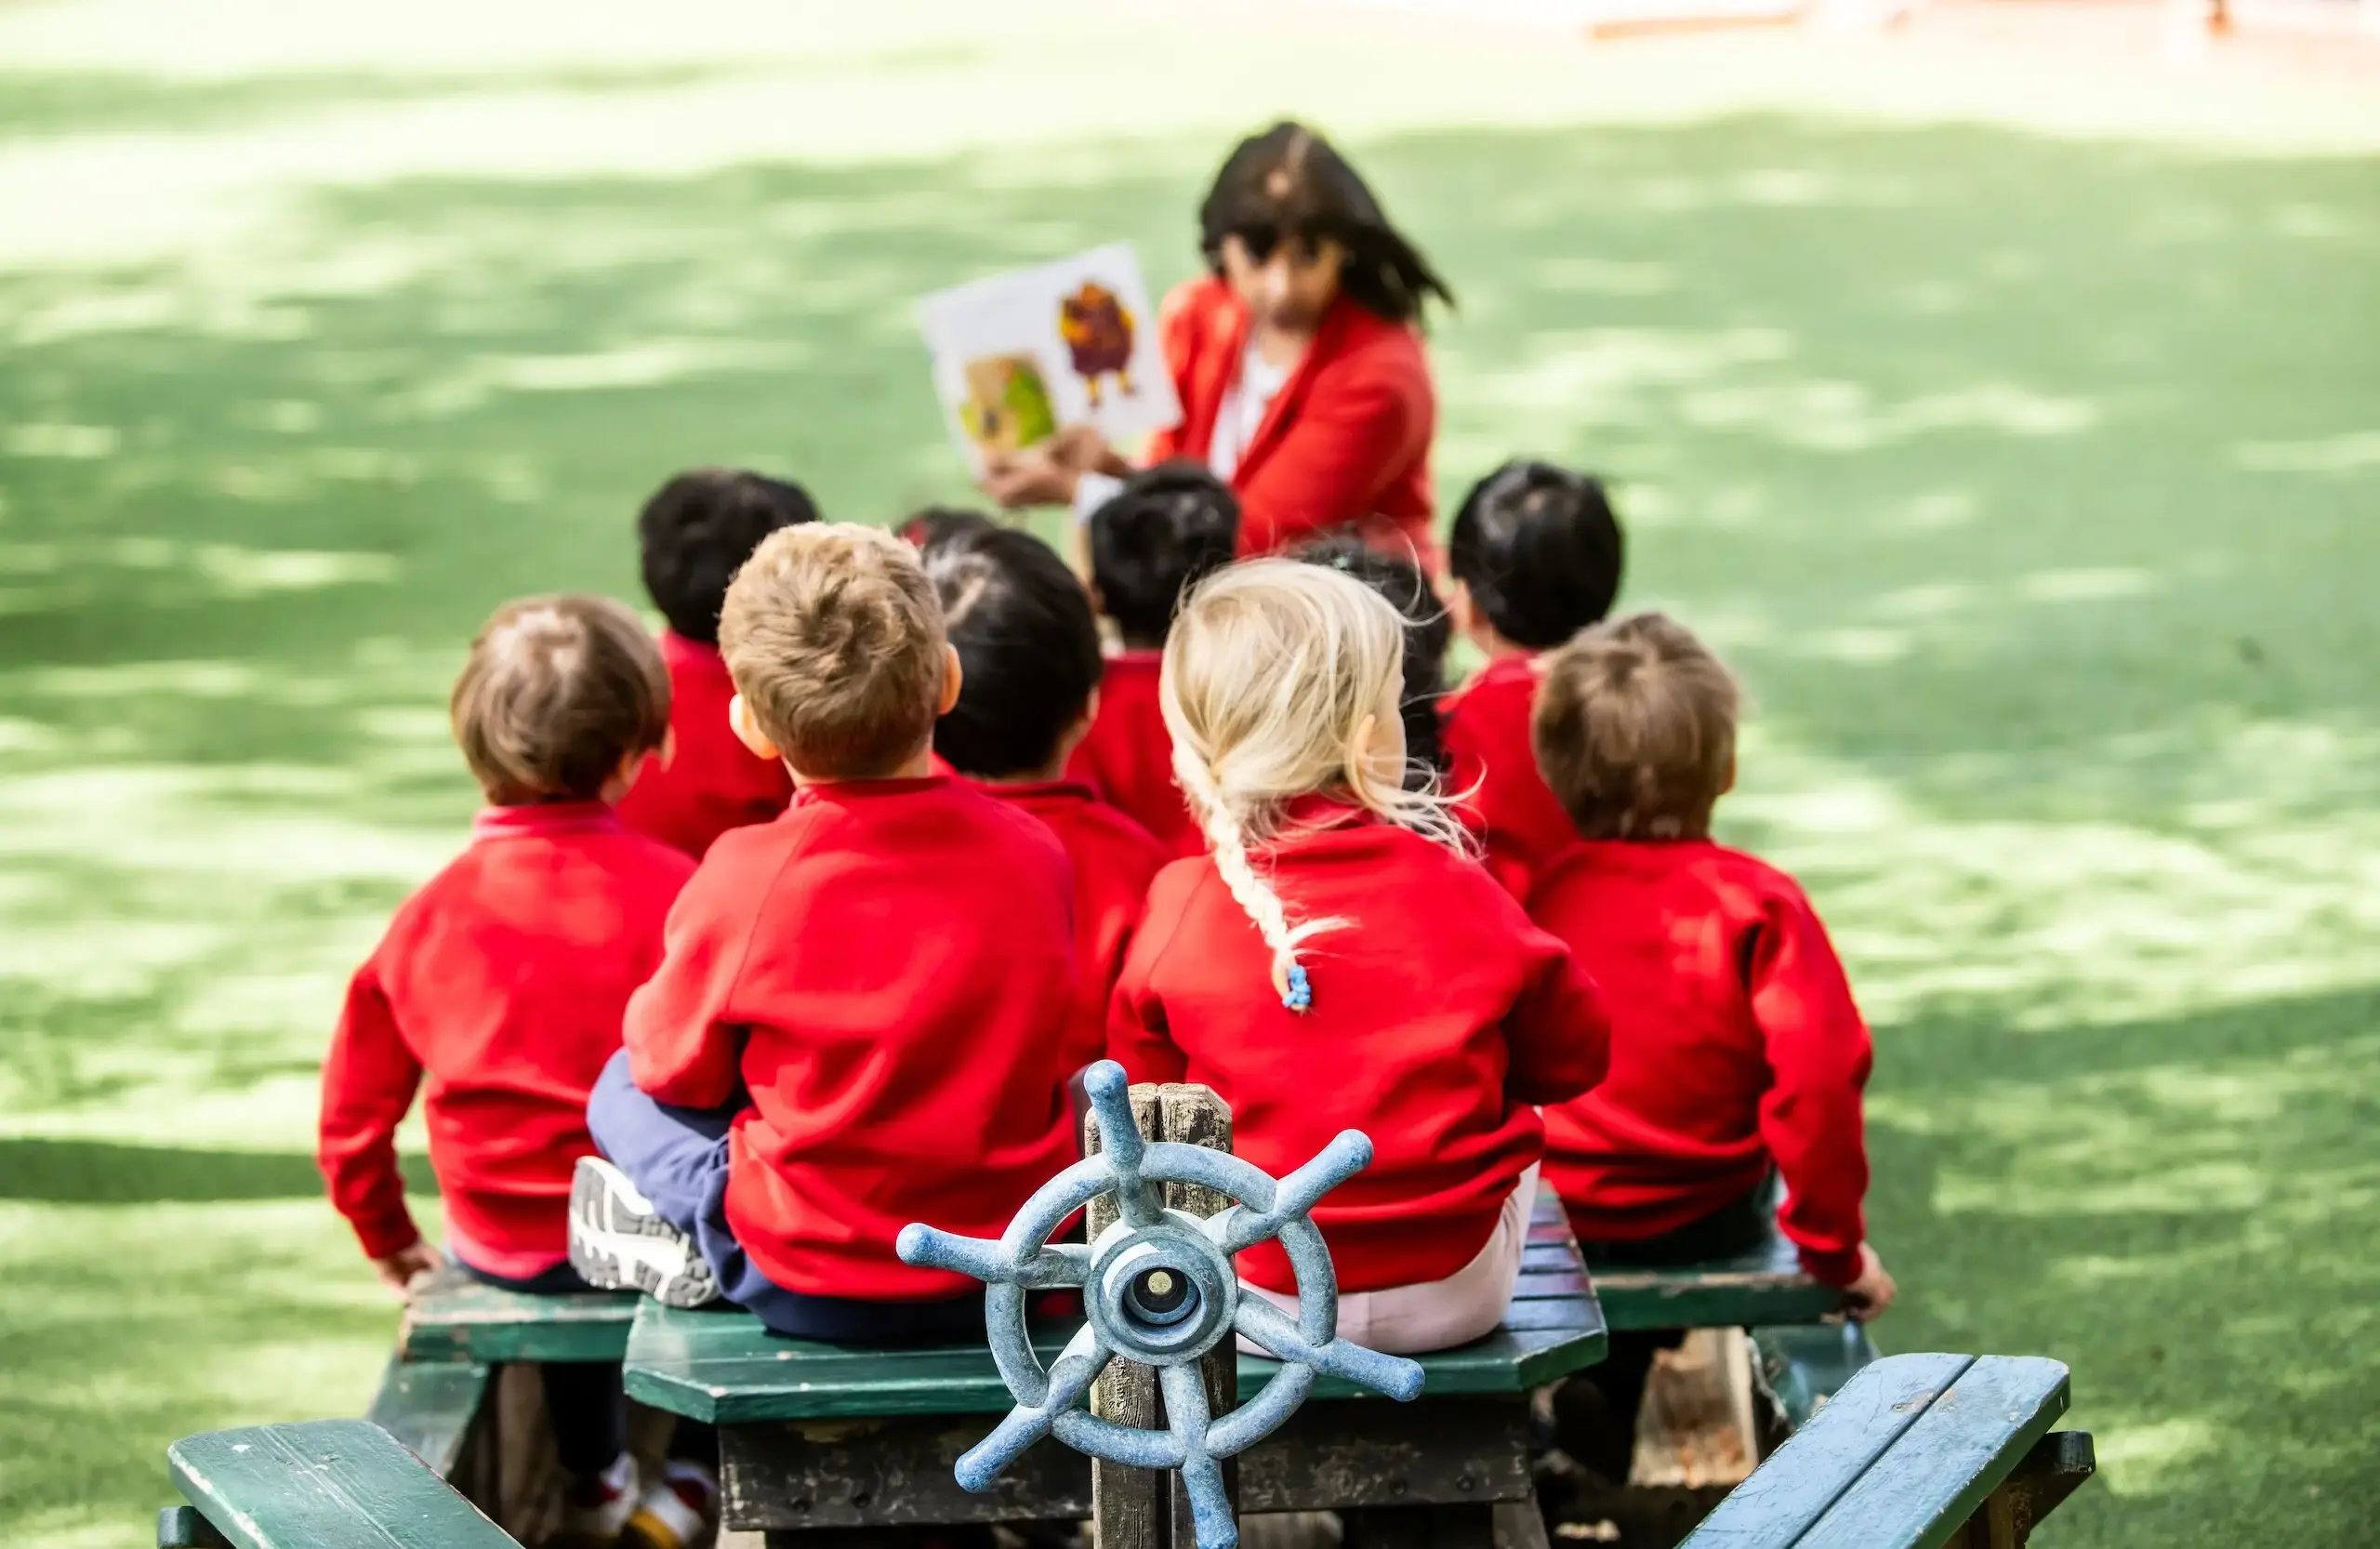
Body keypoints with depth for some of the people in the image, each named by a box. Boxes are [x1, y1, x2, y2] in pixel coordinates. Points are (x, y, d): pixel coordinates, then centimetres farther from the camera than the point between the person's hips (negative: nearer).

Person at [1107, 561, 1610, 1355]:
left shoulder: (1178, 910, -10)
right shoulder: (1455, 894, -10)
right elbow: (1570, 1059, 5)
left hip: (1253, 1306, 0)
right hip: (1452, 1299, 0)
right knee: (1514, 1133, 31)